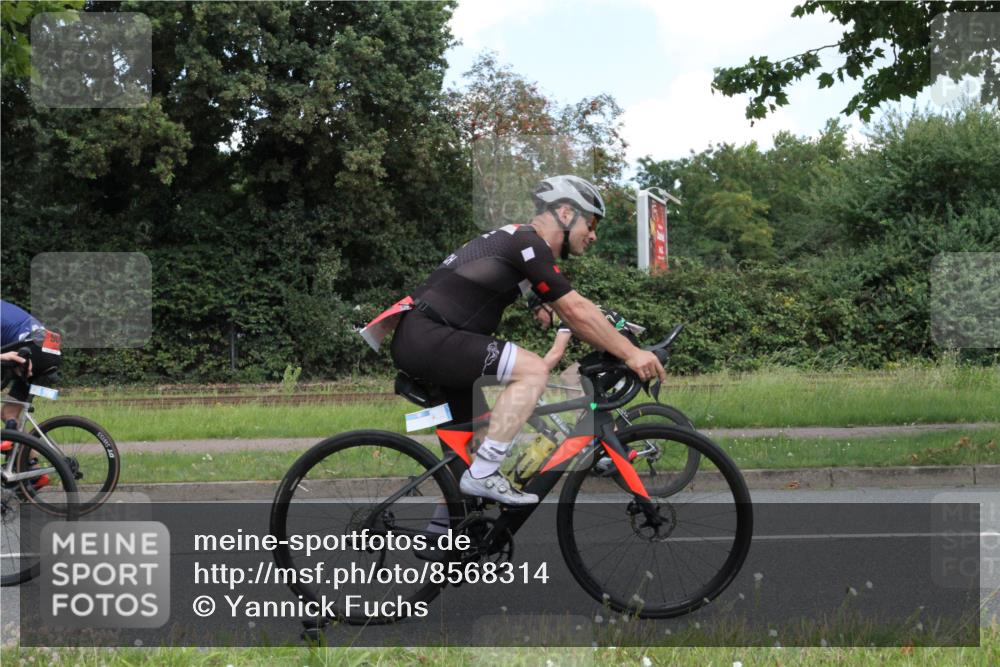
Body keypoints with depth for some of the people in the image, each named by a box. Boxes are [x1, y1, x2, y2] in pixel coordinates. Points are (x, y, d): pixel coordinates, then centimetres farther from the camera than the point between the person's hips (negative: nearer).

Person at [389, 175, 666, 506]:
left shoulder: (516, 241, 20)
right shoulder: (529, 242, -11)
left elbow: (569, 314, 23)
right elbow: (576, 310, -13)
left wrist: (620, 347, 18)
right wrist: (631, 353, -9)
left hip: (417, 341, 11)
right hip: (427, 337, -11)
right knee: (533, 370, -19)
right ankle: (482, 475, -16)